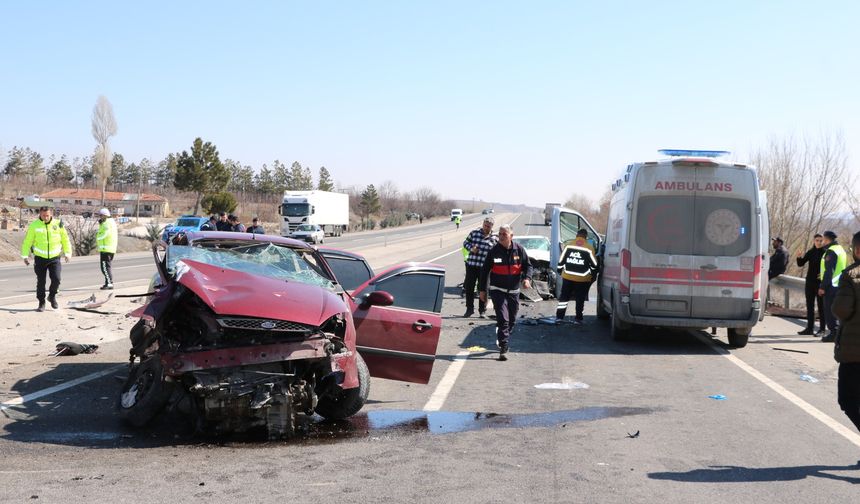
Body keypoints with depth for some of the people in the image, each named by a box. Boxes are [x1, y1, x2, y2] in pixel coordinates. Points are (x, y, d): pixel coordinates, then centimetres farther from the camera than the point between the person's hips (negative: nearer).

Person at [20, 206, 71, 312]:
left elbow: (65, 239, 8)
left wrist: (67, 253, 3)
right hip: (40, 258, 0)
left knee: (56, 279, -11)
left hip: (54, 258, 0)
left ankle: (52, 296, 17)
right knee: (41, 282, 4)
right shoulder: (34, 226, -4)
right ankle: (41, 303, 18)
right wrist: (25, 256, -2)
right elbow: (27, 242, 1)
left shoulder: (58, 224, -1)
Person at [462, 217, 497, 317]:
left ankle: (482, 311, 15)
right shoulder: (474, 233, 3)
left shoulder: (495, 238, 1)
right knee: (469, 287, 7)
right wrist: (471, 249, -7)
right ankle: (469, 309, 21)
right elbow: (465, 243, 13)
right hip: (471, 265, 2)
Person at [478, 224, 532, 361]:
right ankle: (503, 349, -14)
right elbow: (485, 270, 1)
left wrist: (527, 278, -14)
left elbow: (528, 265, 7)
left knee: (512, 320, 14)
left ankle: (502, 340, 38)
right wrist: (482, 289, 1)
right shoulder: (494, 251, -6)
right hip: (497, 290, -3)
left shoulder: (519, 249, -2)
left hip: (513, 291, 3)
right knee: (503, 319, -14)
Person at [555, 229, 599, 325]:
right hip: (583, 278, -2)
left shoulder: (568, 244, -1)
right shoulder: (589, 248, -5)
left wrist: (560, 270, 16)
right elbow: (594, 264, 0)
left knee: (564, 296, 12)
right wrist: (593, 275, 14)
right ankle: (578, 318, 11)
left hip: (567, 276, 2)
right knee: (580, 299, 8)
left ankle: (559, 316, 10)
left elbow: (561, 260, 2)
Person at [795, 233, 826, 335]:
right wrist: (799, 257, -15)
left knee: (821, 306, -1)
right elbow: (800, 264, 4)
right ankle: (809, 328, 13)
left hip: (821, 282, -5)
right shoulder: (810, 252, 8)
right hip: (810, 282, 5)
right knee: (810, 306, 8)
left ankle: (822, 329, 3)